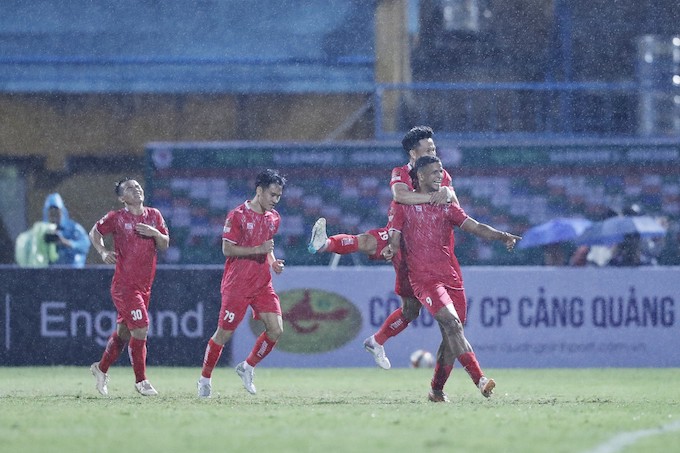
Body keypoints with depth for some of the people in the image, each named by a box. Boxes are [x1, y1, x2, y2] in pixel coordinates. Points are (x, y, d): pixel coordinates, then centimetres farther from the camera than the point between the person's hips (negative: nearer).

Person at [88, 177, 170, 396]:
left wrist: (156, 234, -10)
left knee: (123, 331, 14)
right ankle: (140, 381, -2)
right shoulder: (116, 218, -5)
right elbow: (95, 232, 9)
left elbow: (165, 245, 10)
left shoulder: (154, 216, 8)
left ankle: (101, 368, 34)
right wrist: (103, 251, -7)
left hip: (144, 285, 6)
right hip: (124, 285, -6)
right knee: (140, 330, -12)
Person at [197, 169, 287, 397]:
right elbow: (227, 249, -14)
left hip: (262, 284, 6)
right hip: (237, 285, -6)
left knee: (276, 329, -8)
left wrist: (273, 262, 4)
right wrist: (258, 249, -21)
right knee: (224, 333, -1)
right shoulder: (237, 216, -11)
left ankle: (247, 367, 12)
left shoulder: (273, 218, 10)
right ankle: (205, 379, 16)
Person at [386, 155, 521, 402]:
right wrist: (391, 249, -20)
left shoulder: (447, 206, 17)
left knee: (451, 336, 4)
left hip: (451, 278, 5)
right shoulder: (405, 205, 7)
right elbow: (394, 240, 5)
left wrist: (503, 236, -9)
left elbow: (476, 227, 7)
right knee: (452, 323, -23)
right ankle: (479, 379, -31)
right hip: (424, 279, -5)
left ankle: (437, 390, 19)